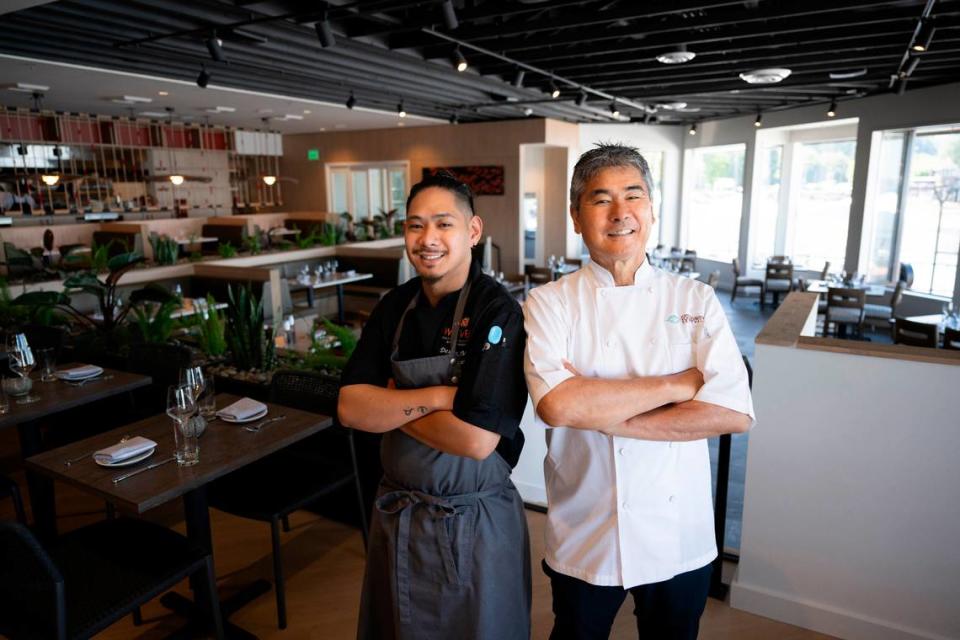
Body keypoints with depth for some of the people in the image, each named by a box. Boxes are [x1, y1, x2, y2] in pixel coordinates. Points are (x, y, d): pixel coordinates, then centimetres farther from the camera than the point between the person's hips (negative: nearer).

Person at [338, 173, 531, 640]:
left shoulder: (498, 313, -20)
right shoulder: (395, 307, -2)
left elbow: (477, 440, -27)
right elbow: (349, 408, -8)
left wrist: (390, 404, -14)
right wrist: (433, 397, -23)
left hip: (473, 526, -5)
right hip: (395, 513, 6)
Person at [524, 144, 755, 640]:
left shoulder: (695, 301, -5)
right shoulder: (549, 303, -10)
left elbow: (733, 413, -16)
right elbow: (557, 405, -27)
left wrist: (604, 416, -22)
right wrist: (675, 385, -20)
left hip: (680, 539, 2)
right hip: (583, 538, -1)